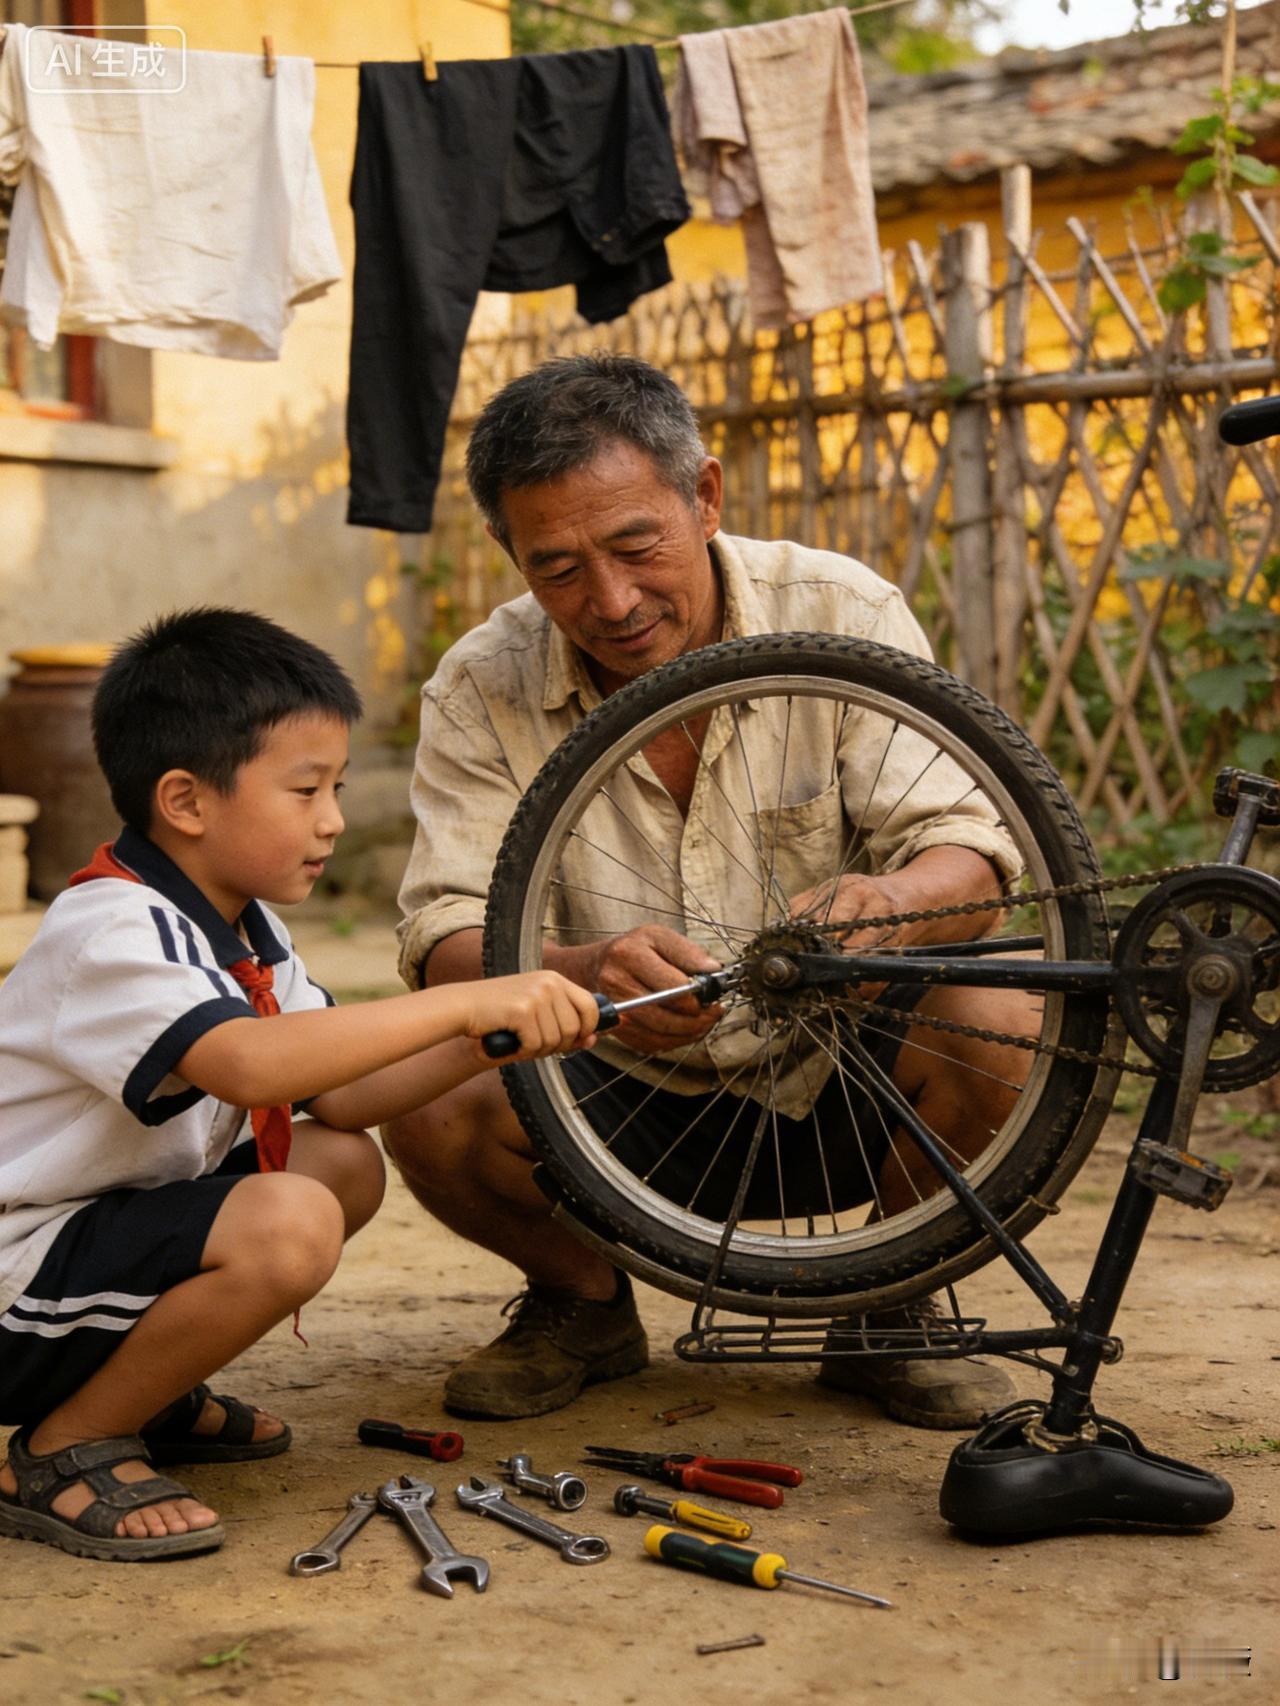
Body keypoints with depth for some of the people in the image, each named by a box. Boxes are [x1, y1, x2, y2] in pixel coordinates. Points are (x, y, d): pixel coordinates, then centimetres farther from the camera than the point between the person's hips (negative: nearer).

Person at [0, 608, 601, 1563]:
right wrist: (465, 1002, -38)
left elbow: (338, 1096, 5)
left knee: (346, 1165, 7)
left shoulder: (242, 929, 7)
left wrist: (499, 1039, -9)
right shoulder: (111, 932, -24)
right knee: (287, 1225, -29)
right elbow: (249, 1061, -42)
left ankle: (150, 1396, 12)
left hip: (117, 1219, 10)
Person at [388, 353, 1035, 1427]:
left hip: (837, 1088, 0)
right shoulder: (480, 691, -9)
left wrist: (884, 901, -42)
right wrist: (586, 973, -40)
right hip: (630, 1100, 1)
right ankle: (585, 1305, 8)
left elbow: (969, 853, -16)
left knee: (990, 1019, -29)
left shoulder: (841, 614, -12)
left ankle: (892, 1308, 1)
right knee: (427, 1102, -26)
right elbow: (445, 943, -17)